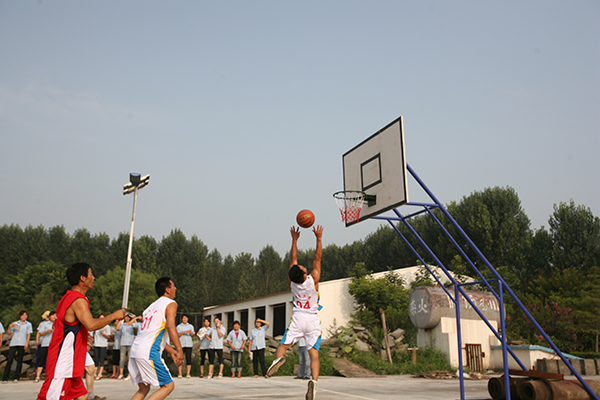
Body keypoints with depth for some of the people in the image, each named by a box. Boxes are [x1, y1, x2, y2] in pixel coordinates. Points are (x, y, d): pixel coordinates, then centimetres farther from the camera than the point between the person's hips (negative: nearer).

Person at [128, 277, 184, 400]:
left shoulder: (152, 306, 25)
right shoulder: (171, 303, -1)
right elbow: (170, 326, -17)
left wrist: (171, 351, 30)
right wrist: (179, 350, -18)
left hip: (135, 350, 8)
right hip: (149, 353, -8)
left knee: (143, 388, 18)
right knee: (168, 385, 2)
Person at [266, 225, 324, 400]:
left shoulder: (292, 280, -6)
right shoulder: (313, 279, -12)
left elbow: (293, 258, 5)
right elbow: (317, 257, -5)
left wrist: (294, 239, 13)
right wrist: (319, 238, 0)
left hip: (298, 318, 1)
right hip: (313, 320, -1)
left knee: (283, 344, 6)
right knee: (314, 352, -3)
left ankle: (279, 358, -29)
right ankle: (314, 381, -25)